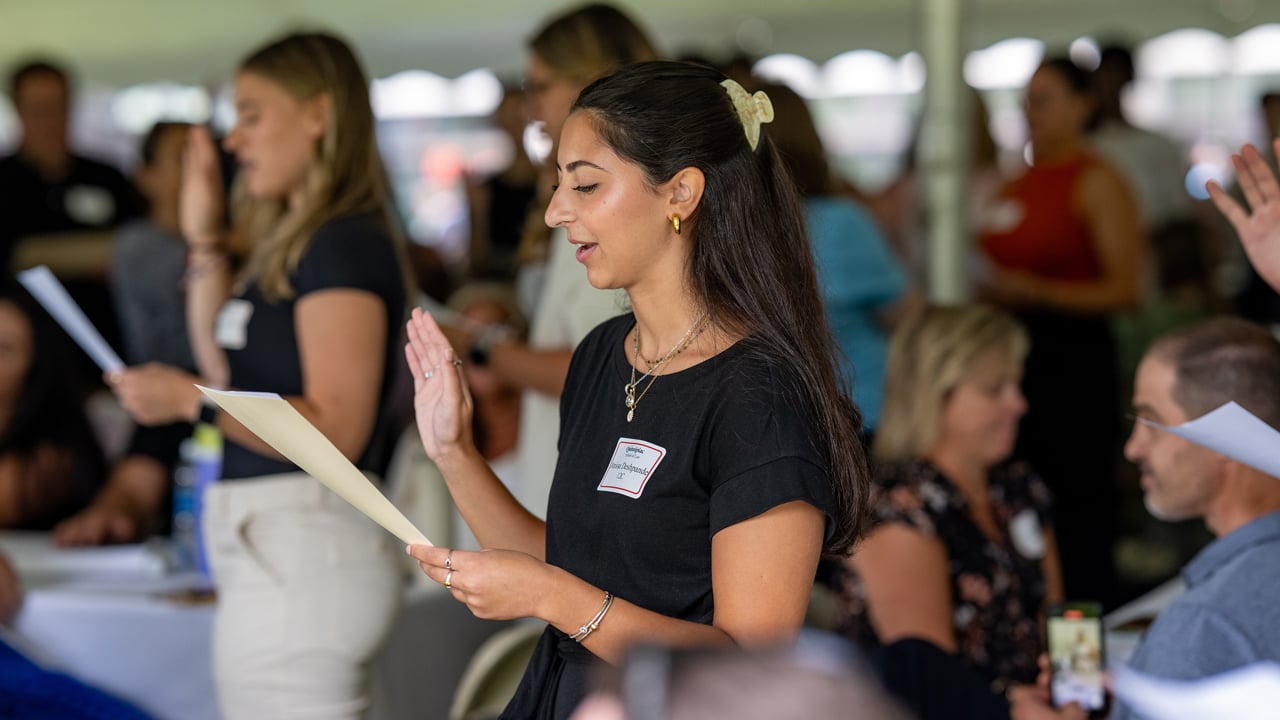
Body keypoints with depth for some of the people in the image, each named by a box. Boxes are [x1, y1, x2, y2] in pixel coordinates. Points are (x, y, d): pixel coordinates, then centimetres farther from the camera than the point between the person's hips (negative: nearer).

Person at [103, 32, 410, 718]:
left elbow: (337, 430, -19)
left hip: (302, 554, -10)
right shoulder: (293, 242, 18)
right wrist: (205, 242, 21)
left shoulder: (346, 244, -13)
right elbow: (229, 372, 25)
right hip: (271, 550, 10)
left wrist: (194, 400, -24)